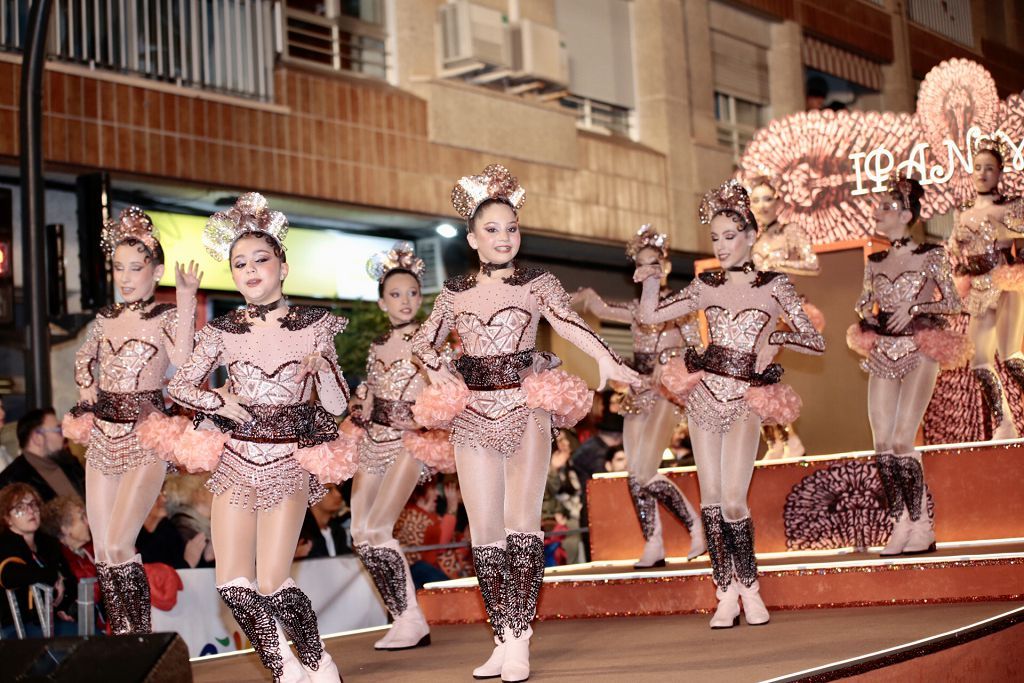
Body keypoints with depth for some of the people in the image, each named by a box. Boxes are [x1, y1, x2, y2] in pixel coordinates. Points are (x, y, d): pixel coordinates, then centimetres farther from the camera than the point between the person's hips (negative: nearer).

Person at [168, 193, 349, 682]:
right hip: (235, 460, 3)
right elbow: (178, 386, 8)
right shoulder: (222, 332, 2)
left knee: (271, 586, -9)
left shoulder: (312, 326, -1)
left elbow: (337, 406, -2)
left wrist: (323, 365, -21)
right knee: (233, 585, -2)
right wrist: (222, 404, -8)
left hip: (289, 463, -3)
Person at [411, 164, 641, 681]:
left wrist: (607, 359, -33)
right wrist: (440, 373, -4)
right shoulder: (455, 292, 10)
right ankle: (504, 640, 11)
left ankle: (519, 641, -8)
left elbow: (570, 323, -15)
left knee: (521, 521, -12)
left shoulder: (537, 283, 2)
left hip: (527, 408, -3)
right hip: (474, 415, 3)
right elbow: (423, 342, 18)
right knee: (485, 530, 2)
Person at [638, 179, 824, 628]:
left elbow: (815, 342, 1)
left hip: (744, 400, -3)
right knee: (710, 498, 2)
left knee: (733, 501, -11)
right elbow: (650, 316, 8)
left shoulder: (774, 286, 2)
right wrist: (651, 279, -5)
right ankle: (726, 595, 10)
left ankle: (749, 587, 8)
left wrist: (773, 337, -12)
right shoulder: (707, 285, 9)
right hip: (704, 393, 3)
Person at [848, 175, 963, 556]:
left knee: (901, 442, -15)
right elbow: (864, 304, 21)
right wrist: (869, 317, 0)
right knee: (882, 446, -1)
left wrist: (913, 308, -14)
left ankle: (922, 528, -3)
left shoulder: (931, 256, -2)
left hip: (918, 354, -5)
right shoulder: (875, 263, 12)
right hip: (882, 357, 5)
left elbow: (952, 303, -1)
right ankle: (900, 525, 8)